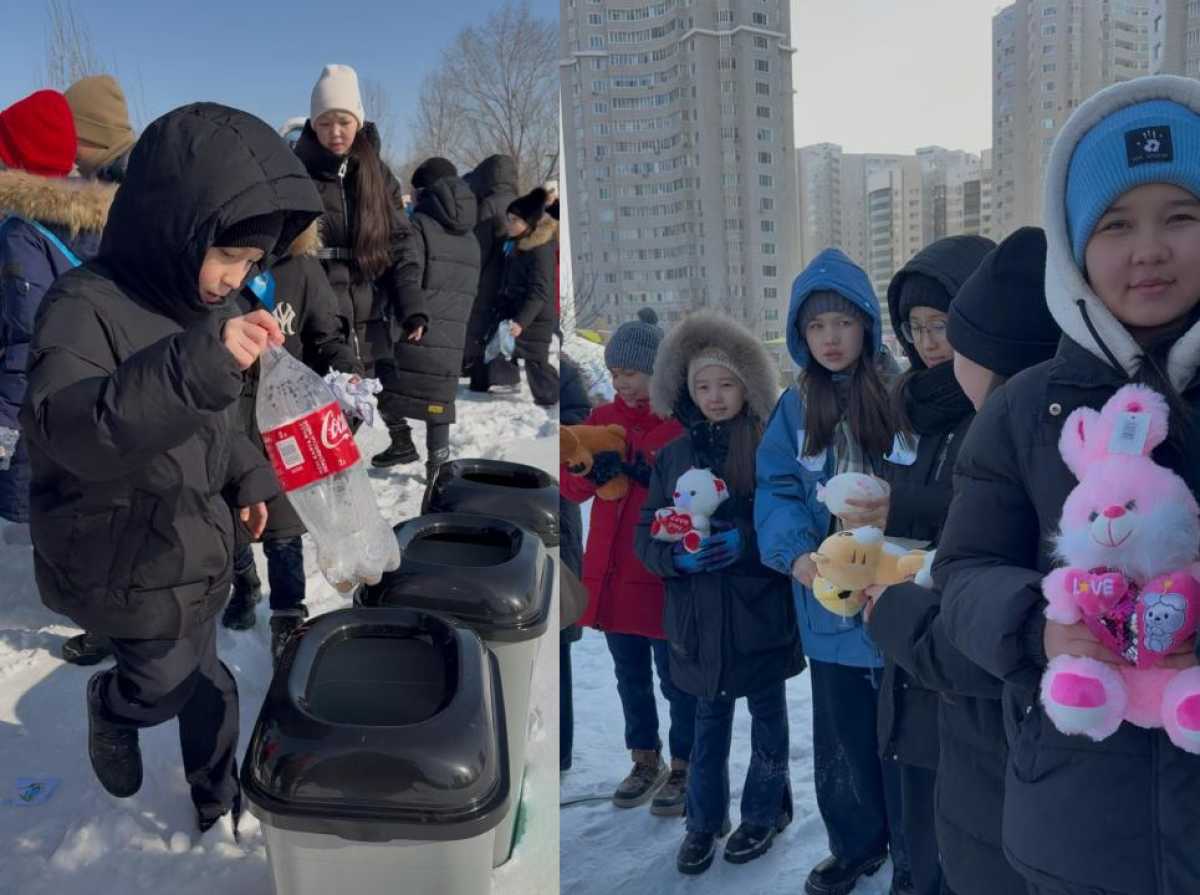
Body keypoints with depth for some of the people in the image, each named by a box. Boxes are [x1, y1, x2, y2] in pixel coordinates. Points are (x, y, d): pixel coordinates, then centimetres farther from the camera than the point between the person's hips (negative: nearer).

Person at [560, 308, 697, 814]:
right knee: (630, 677, 18)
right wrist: (593, 471, -25)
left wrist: (649, 475, -27)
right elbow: (569, 487, -2)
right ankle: (645, 762, 36)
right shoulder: (603, 419, 6)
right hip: (611, 572, 5)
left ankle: (683, 770, 25)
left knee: (676, 678, 7)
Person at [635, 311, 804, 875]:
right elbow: (646, 534, 3)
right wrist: (678, 555, -17)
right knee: (709, 722, 15)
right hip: (699, 617, 3)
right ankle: (705, 819, 33)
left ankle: (763, 813, 36)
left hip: (762, 613, -2)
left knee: (767, 715, 16)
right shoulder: (673, 456, 2)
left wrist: (747, 540, -26)